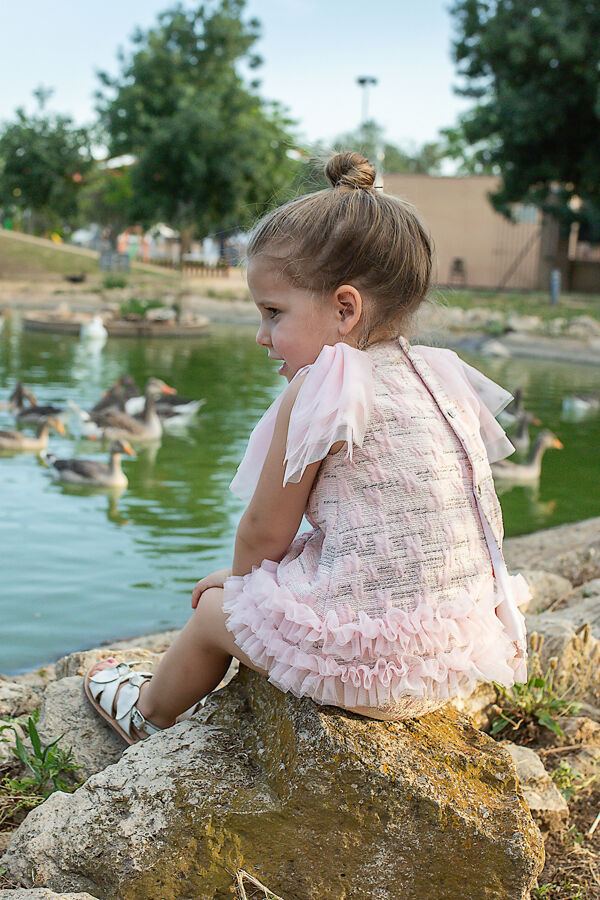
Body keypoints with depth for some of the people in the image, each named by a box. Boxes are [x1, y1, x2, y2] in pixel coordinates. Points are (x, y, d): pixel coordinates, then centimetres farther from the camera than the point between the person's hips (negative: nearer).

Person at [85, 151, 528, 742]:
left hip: (363, 659, -7)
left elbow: (264, 531, -6)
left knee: (217, 609, 20)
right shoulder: (438, 376, 6)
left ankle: (148, 712, 49)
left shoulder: (321, 389, -15)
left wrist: (240, 577, 17)